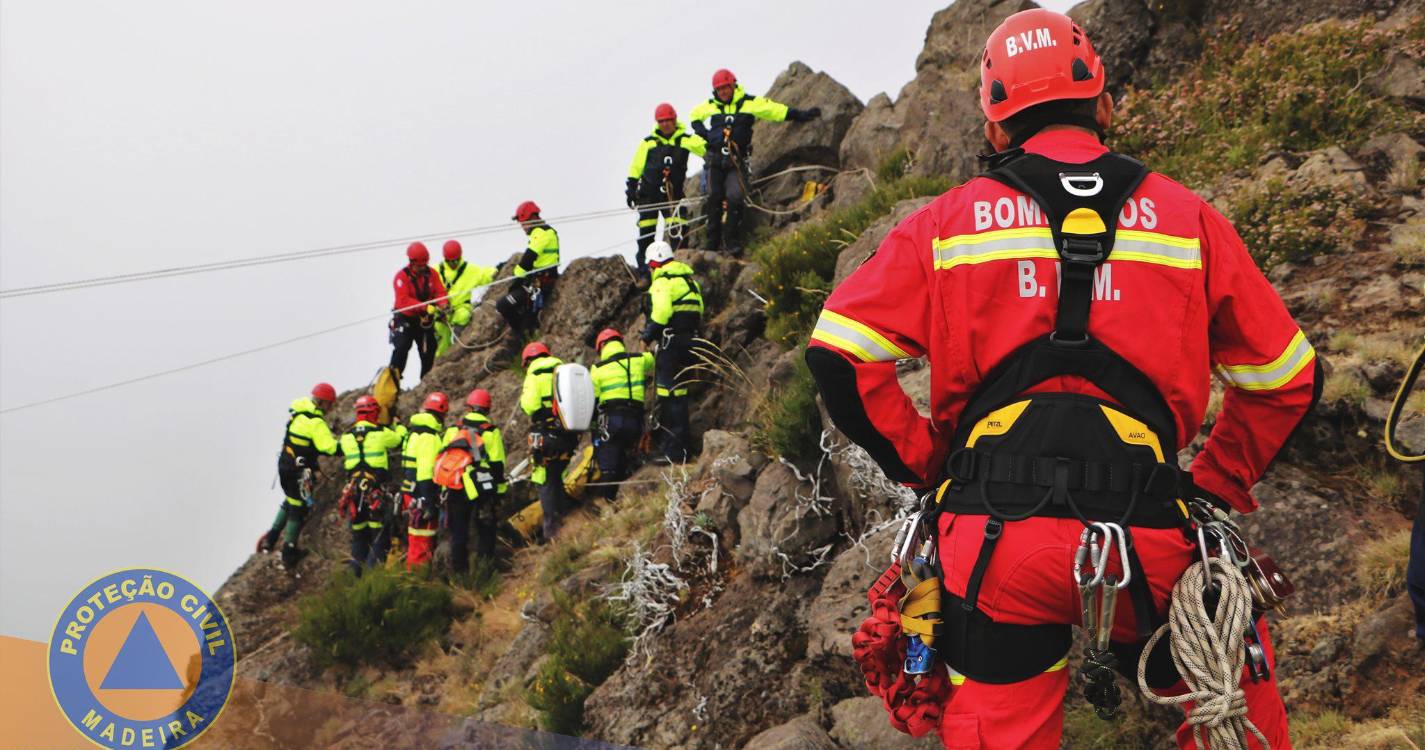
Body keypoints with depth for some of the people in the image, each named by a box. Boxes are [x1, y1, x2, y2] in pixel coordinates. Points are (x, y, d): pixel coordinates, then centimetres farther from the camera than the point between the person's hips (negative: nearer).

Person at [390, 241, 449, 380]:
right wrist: (424, 307, -36)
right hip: (405, 320, -4)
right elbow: (403, 300, -25)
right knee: (401, 349, -18)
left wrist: (443, 304, -29)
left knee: (428, 353, 7)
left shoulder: (432, 273, 0)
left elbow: (440, 292, -5)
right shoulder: (402, 276, -15)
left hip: (425, 320, 4)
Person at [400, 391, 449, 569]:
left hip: (410, 493, 10)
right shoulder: (429, 436, -16)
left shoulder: (413, 431, 15)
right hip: (422, 496, -10)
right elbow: (426, 470, -22)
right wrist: (428, 501, -22)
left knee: (415, 541, 19)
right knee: (421, 543, -7)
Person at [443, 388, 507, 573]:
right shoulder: (491, 432, -3)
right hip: (483, 491, -3)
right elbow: (498, 466, -4)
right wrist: (500, 491, 2)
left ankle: (459, 570, 11)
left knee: (458, 532, 10)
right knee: (485, 533, 6)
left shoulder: (453, 430, 7)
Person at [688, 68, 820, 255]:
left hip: (737, 161, -3)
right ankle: (713, 243, 11)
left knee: (735, 197, -17)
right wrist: (704, 135, 11)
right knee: (714, 198, 2)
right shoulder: (710, 106, 9)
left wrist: (803, 115, -9)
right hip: (715, 159, 3)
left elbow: (778, 110, -3)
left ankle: (733, 242, -8)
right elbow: (694, 117, 28)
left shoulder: (750, 103, 0)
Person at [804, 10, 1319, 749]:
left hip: (996, 531, 0)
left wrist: (925, 465, 11)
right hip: (1147, 537, 0)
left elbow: (840, 357, 2)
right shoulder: (1184, 216, 10)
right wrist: (1216, 487, 22)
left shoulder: (949, 221, 8)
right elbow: (1286, 378, 14)